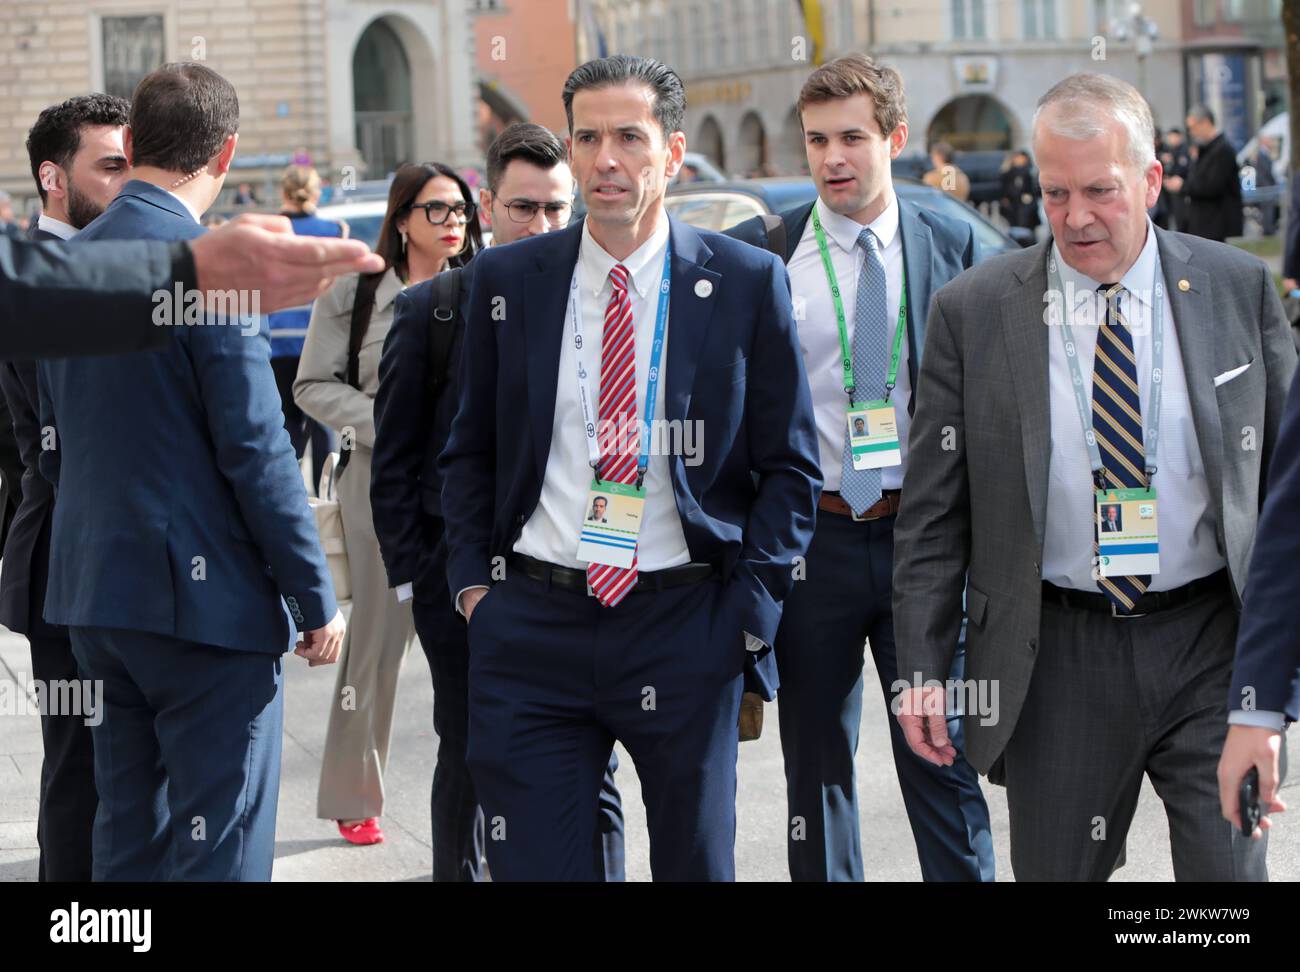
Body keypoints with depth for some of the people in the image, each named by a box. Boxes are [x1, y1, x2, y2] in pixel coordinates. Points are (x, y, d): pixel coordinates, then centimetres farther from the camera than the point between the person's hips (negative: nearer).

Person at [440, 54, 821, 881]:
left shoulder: (747, 282, -1)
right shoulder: (506, 279, 4)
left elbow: (791, 466, 2)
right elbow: (470, 450, 13)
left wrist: (749, 608, -6)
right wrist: (473, 580, 2)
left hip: (685, 627, -1)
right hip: (531, 625, 1)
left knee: (696, 860, 12)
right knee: (535, 863, 3)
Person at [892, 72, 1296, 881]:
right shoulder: (972, 312, -2)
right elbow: (933, 511, 1)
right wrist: (923, 669, -3)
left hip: (1212, 641, 0)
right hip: (1057, 657, 0)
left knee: (1227, 867, 1)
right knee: (1055, 870, 9)